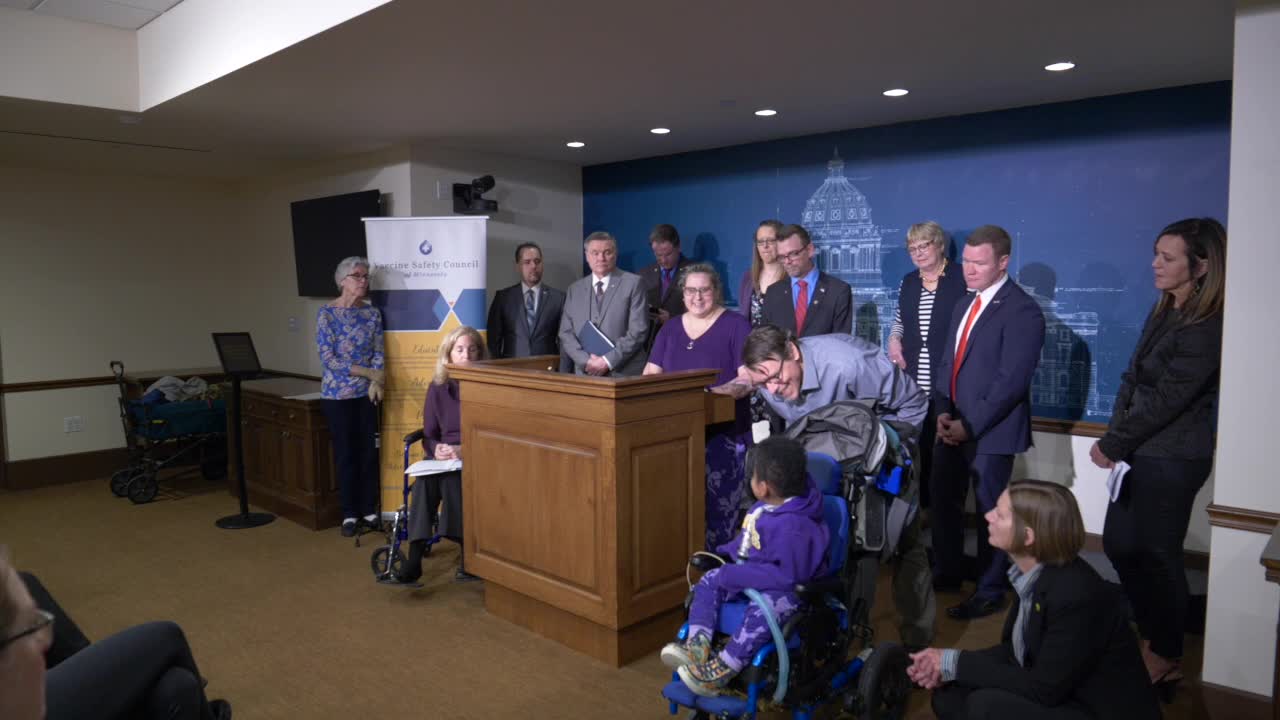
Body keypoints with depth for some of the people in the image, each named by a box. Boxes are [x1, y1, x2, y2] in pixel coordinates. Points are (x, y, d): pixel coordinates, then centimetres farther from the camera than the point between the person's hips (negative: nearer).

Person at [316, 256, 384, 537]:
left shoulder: (372, 313, 4)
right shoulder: (327, 313, -8)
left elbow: (378, 353, 2)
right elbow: (327, 358, -14)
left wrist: (375, 384, -15)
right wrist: (369, 373, -17)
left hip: (365, 394, 3)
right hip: (338, 394, -3)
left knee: (369, 452, 6)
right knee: (346, 454, 4)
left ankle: (369, 510, 18)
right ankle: (349, 514, 16)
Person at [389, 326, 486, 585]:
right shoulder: (438, 387, 9)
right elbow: (428, 435, 10)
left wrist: (465, 450, -20)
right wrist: (436, 449, -13)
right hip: (444, 459, 3)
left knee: (451, 479, -36)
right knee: (424, 482, -31)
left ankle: (468, 552, -24)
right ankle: (414, 559, -33)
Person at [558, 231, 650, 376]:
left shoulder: (633, 283, 0)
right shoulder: (575, 289, 11)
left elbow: (638, 330, -7)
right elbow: (566, 333, 7)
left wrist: (608, 361, -12)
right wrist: (587, 360, -8)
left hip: (624, 374, -3)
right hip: (585, 374, 3)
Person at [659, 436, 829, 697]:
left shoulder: (793, 527, -31)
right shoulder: (763, 508, 0)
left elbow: (787, 576, -32)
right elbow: (746, 540, 19)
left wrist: (736, 576, -29)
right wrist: (721, 553, 5)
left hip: (789, 588, -10)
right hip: (754, 574, 10)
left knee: (763, 610, -38)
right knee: (709, 581, -3)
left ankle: (720, 672, -30)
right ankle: (698, 645, -19)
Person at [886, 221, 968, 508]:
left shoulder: (962, 279, -5)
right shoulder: (908, 281, 11)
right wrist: (894, 339, 1)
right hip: (912, 383, 5)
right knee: (918, 448, 11)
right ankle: (923, 508, 24)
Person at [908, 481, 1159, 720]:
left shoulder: (1077, 596, -29)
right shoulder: (1030, 573, -4)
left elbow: (1043, 689, -24)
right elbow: (1013, 650, 7)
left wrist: (955, 664, -19)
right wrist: (947, 666, -8)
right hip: (1059, 696, 8)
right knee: (949, 695, -2)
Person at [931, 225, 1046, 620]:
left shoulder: (1022, 310, -14)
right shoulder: (965, 305, 13)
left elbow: (1011, 380, -19)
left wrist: (970, 426, -18)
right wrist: (942, 412, 0)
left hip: (991, 431, -8)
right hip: (953, 427, 8)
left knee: (990, 512, 5)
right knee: (942, 502, 16)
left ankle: (990, 592, 21)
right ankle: (947, 573, 35)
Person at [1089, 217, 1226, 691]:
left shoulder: (1207, 328, -18)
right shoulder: (1164, 312, 9)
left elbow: (1165, 400, -18)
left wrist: (1112, 445, -10)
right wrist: (1115, 439, 0)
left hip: (1172, 459, -8)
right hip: (1142, 452, 8)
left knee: (1157, 556, 5)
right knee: (1118, 544, 16)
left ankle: (1166, 658, 25)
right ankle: (1152, 632, 36)